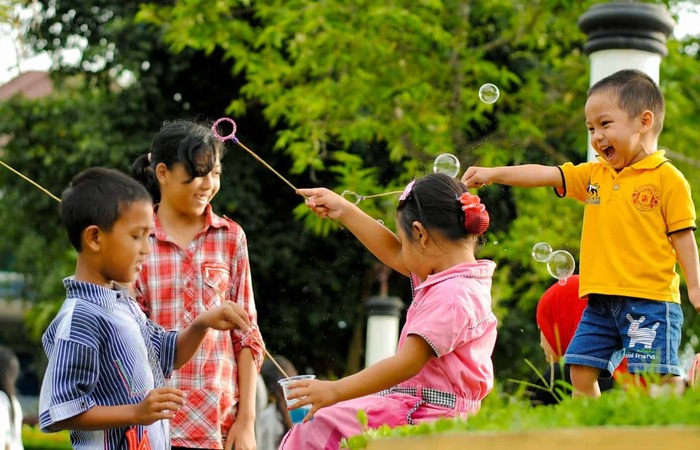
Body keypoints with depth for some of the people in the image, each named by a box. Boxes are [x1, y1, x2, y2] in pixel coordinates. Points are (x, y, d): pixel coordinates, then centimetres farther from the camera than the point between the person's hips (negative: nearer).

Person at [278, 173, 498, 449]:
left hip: (422, 418, -11)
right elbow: (395, 256, 27)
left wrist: (336, 391, -24)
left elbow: (407, 363, -25)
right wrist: (344, 212, 29)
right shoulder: (455, 278, 12)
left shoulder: (452, 296, -19)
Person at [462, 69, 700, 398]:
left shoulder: (666, 178, -4)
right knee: (581, 371, 5)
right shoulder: (593, 175, 14)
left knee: (660, 377, -10)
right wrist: (494, 173, -1)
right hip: (600, 300, 7)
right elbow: (545, 174, 8)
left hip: (650, 299, -7)